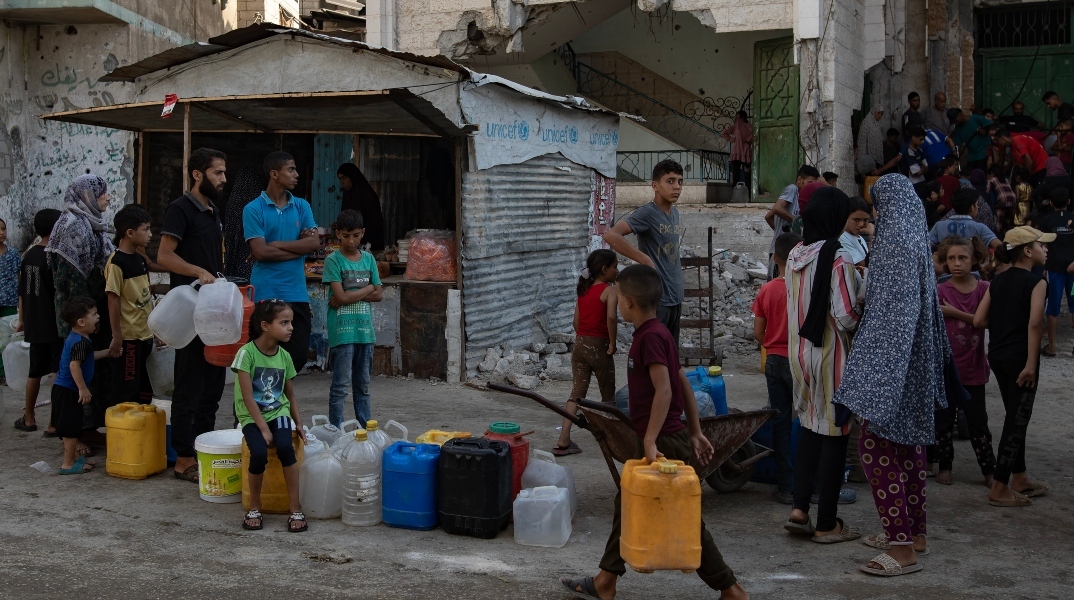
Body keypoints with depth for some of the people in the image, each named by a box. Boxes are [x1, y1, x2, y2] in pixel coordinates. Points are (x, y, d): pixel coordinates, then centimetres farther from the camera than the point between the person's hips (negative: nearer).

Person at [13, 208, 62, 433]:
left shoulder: (29, 256, 7)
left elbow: (22, 290, 14)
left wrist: (22, 318, 23)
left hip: (34, 324, 7)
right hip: (54, 324, -7)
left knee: (35, 371, 17)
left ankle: (28, 418, 24)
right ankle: (54, 423, -2)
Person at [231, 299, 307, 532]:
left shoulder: (285, 357, 2)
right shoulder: (247, 353, -13)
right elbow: (247, 397, -14)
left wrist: (299, 423, 1)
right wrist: (263, 428, -17)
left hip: (278, 412, 3)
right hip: (252, 416, -3)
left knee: (285, 447, -28)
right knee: (259, 453, -29)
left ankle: (296, 509, -18)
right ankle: (254, 508, -5)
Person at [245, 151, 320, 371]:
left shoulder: (302, 206, 10)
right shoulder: (253, 210, -4)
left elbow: (314, 243, -2)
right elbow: (260, 252, -13)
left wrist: (278, 244, -8)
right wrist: (299, 247, -6)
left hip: (297, 293, 4)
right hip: (266, 293, -4)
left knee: (299, 353, 3)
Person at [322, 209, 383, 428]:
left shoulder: (368, 259, 10)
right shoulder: (333, 260, -5)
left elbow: (379, 295, 4)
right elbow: (341, 296, -14)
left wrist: (351, 295, -10)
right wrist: (367, 289, -3)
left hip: (365, 329, 5)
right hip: (342, 331, -5)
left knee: (363, 384, 13)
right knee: (341, 385, -4)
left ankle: (367, 428, 19)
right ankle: (336, 431, 1)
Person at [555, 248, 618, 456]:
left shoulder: (583, 290, 12)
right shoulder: (609, 290, -9)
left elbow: (577, 321, 12)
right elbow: (611, 317, -26)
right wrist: (612, 344, -16)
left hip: (580, 344, 6)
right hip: (599, 346, -6)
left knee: (578, 390, 5)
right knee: (608, 395, 11)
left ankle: (564, 441, -6)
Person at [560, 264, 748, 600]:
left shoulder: (650, 337, -18)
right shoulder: (656, 333, 11)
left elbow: (664, 390, -26)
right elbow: (684, 384, 14)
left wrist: (650, 440, -27)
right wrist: (695, 433, 16)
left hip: (664, 441, -10)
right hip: (669, 437, 10)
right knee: (628, 503, 17)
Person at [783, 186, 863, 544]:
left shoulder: (795, 256, 5)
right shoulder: (838, 259, -17)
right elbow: (846, 317, -21)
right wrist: (864, 309, 1)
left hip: (799, 351, 7)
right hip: (831, 355, -7)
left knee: (810, 428, 18)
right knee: (834, 434, 3)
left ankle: (799, 509, 13)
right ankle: (827, 524, 10)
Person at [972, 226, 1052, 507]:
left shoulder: (998, 281, 9)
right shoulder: (1036, 281, -10)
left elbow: (978, 320, 3)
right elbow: (1035, 324, -21)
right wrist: (1031, 363, -20)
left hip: (997, 355, 7)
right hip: (1019, 355, -7)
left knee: (1015, 417, 19)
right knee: (1017, 421, 0)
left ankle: (1019, 479, 30)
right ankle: (999, 489, 2)